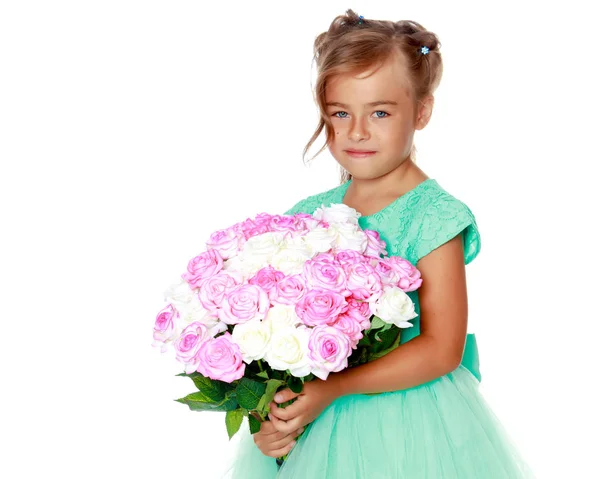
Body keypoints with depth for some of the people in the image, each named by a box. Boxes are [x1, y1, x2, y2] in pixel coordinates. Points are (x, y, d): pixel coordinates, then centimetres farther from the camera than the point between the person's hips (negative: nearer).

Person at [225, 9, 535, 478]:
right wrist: (269, 412, -9)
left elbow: (441, 349, -18)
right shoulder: (311, 214, 2)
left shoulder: (434, 216, -13)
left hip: (407, 425, -4)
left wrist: (331, 388, -23)